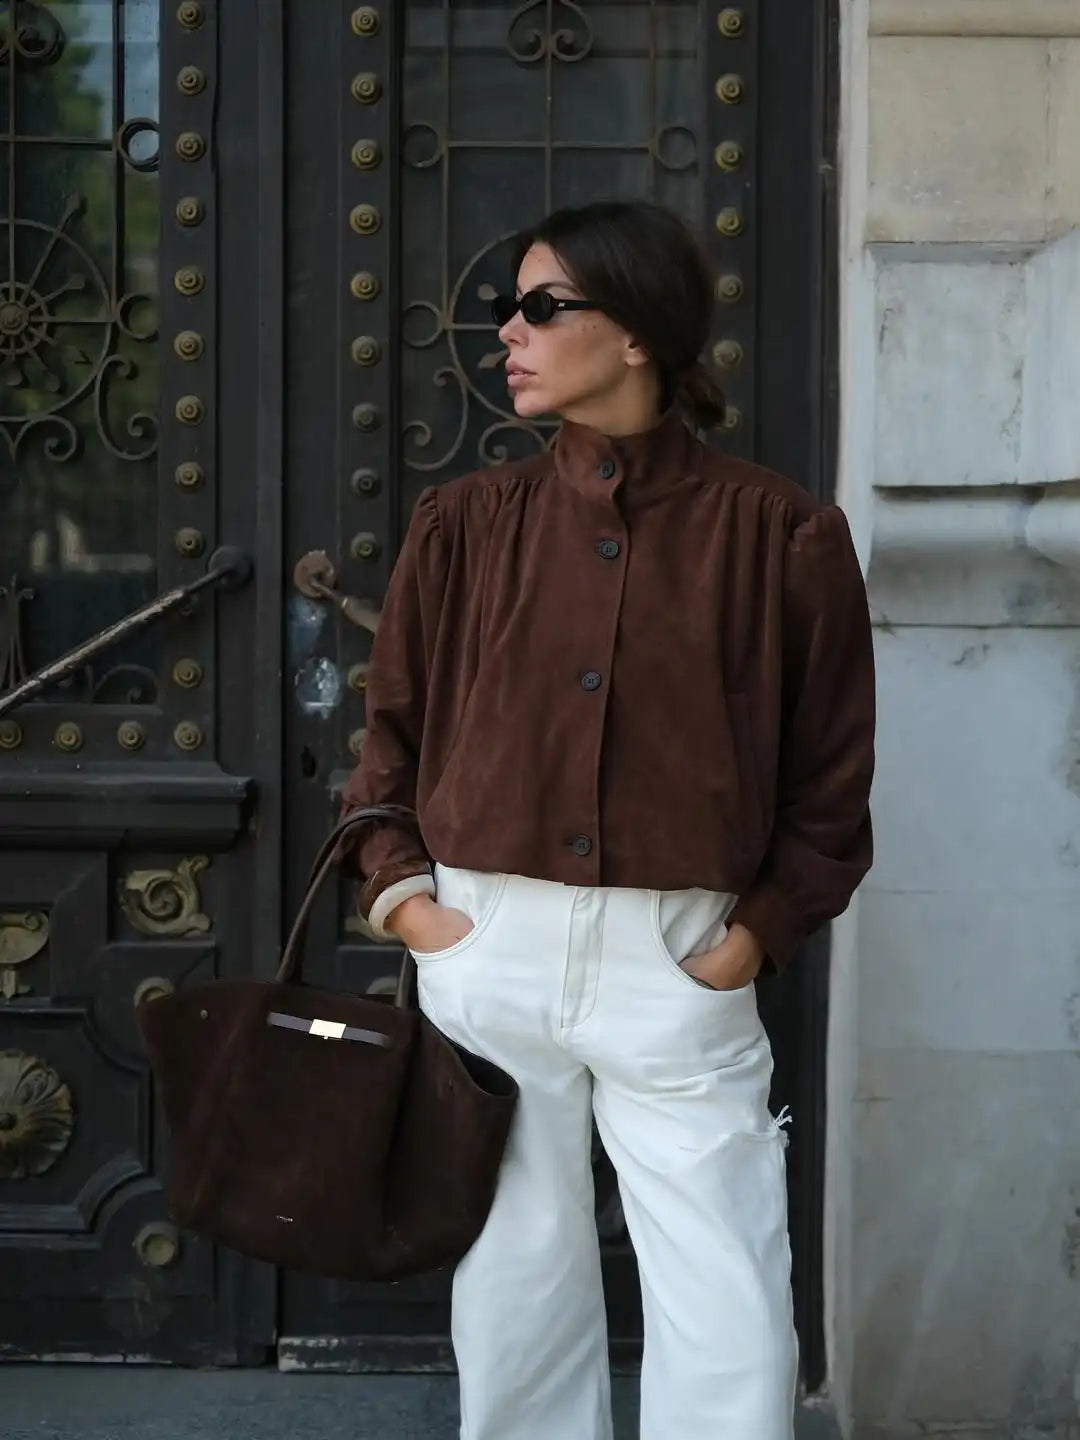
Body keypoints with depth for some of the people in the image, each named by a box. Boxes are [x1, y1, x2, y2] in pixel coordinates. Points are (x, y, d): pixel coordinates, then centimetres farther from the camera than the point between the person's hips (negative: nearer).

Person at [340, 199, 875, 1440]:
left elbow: (833, 778, 1)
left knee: (729, 1331, 2)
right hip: (487, 956, 2)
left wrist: (759, 935, -8)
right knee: (513, 1301, 13)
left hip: (676, 965, -2)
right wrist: (396, 890, -1)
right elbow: (391, 728, 12)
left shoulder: (779, 532, -3)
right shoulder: (464, 522, 4)